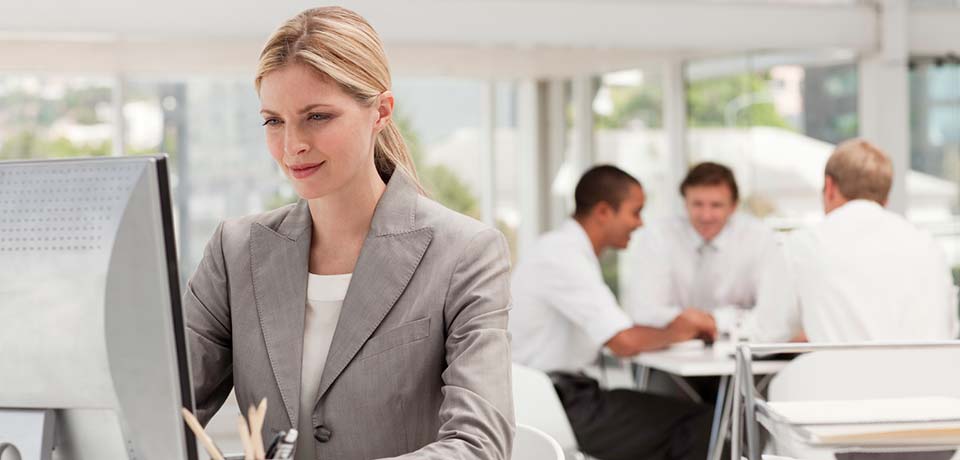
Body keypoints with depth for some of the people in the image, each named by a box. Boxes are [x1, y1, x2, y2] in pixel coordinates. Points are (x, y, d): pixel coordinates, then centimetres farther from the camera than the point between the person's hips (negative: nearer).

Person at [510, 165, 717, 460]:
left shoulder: (566, 249, 13)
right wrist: (671, 334, -5)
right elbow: (625, 343, -24)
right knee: (696, 425, -10)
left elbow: (612, 332, 20)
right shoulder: (564, 258, -18)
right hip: (552, 406, -10)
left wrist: (674, 330, 7)